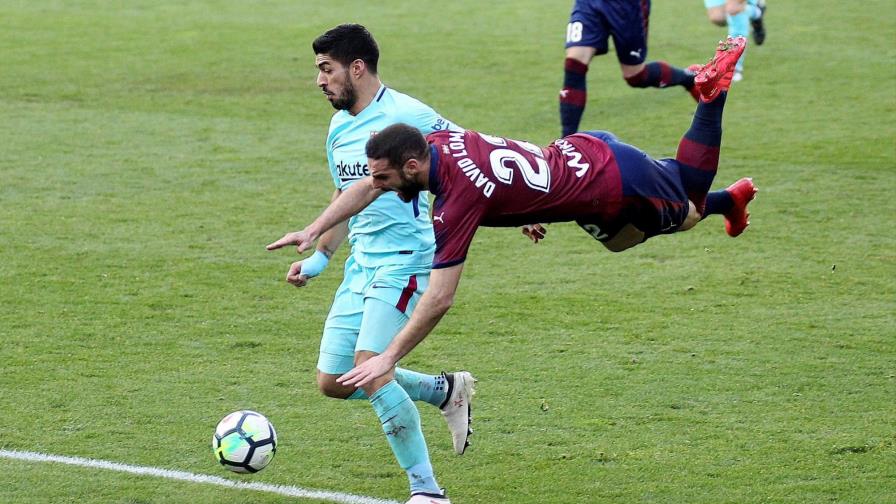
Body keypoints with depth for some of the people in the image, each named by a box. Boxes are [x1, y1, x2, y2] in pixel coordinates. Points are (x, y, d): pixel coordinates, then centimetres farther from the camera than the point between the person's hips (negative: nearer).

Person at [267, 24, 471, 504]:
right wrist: (318, 257, 21)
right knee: (332, 382, 5)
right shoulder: (339, 127, 12)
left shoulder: (407, 115, -14)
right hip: (360, 264, 9)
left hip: (405, 261, -9)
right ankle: (445, 390, 25)